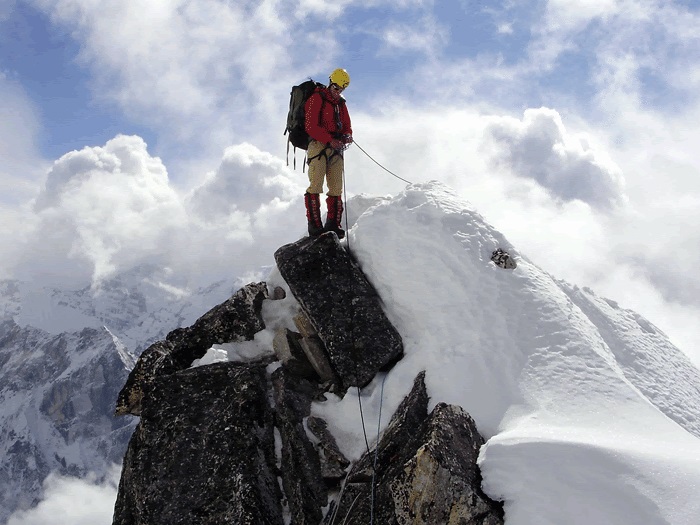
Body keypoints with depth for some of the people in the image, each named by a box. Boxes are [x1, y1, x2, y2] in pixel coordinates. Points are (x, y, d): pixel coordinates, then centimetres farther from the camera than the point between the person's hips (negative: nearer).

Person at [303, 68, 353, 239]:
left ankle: (333, 224, 2)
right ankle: (314, 225, -14)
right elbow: (311, 126, -10)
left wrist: (347, 136, -5)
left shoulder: (341, 104, 21)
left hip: (336, 148, 7)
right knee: (316, 185, -12)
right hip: (319, 145, -7)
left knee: (336, 188, 1)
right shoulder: (316, 99, 0)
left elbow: (347, 126, 21)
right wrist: (330, 140, -20)